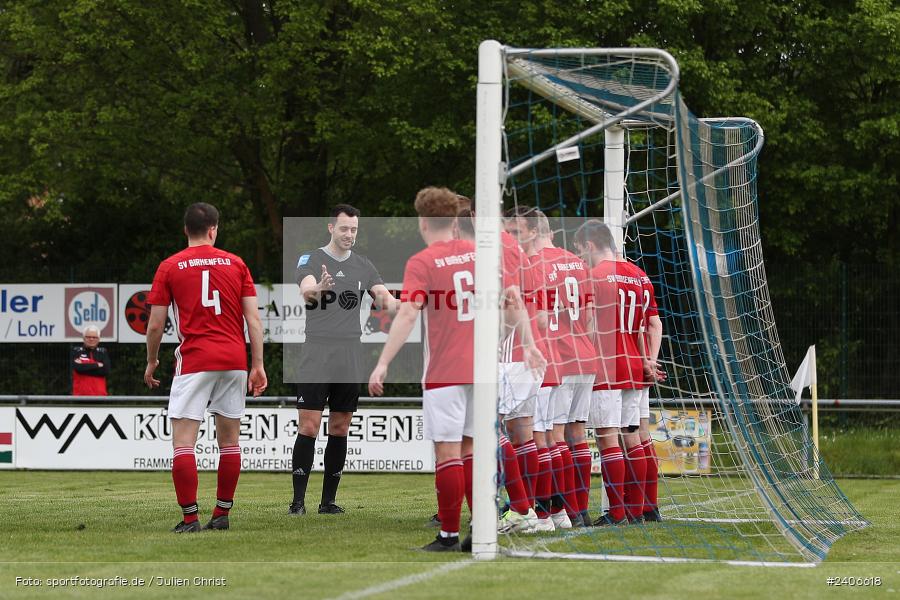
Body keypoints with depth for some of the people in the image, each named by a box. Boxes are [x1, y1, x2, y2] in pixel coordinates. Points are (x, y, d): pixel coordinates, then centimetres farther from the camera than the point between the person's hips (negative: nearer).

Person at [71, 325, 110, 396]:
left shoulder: (103, 352, 10)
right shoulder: (76, 351, 5)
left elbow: (105, 370, -6)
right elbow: (78, 368, -14)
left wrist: (84, 367, -8)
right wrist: (97, 365, -7)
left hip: (99, 395, 2)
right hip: (81, 395, -2)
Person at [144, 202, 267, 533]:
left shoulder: (170, 267, 2)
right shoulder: (235, 263, 8)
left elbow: (155, 324, 2)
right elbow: (254, 319, 3)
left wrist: (151, 362, 17)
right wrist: (258, 365, 6)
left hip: (194, 360, -3)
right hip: (234, 358, 3)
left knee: (183, 440, -3)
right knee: (229, 440, 12)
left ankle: (190, 517, -11)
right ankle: (222, 514, 14)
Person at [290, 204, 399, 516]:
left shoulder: (363, 265, 12)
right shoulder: (311, 259, -1)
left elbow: (384, 298, 3)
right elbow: (306, 289, -20)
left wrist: (395, 303, -21)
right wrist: (319, 288, -44)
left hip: (350, 359, 4)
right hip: (316, 357, -4)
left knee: (340, 429, 6)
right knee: (308, 426, -8)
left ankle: (328, 500, 12)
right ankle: (298, 500, -6)